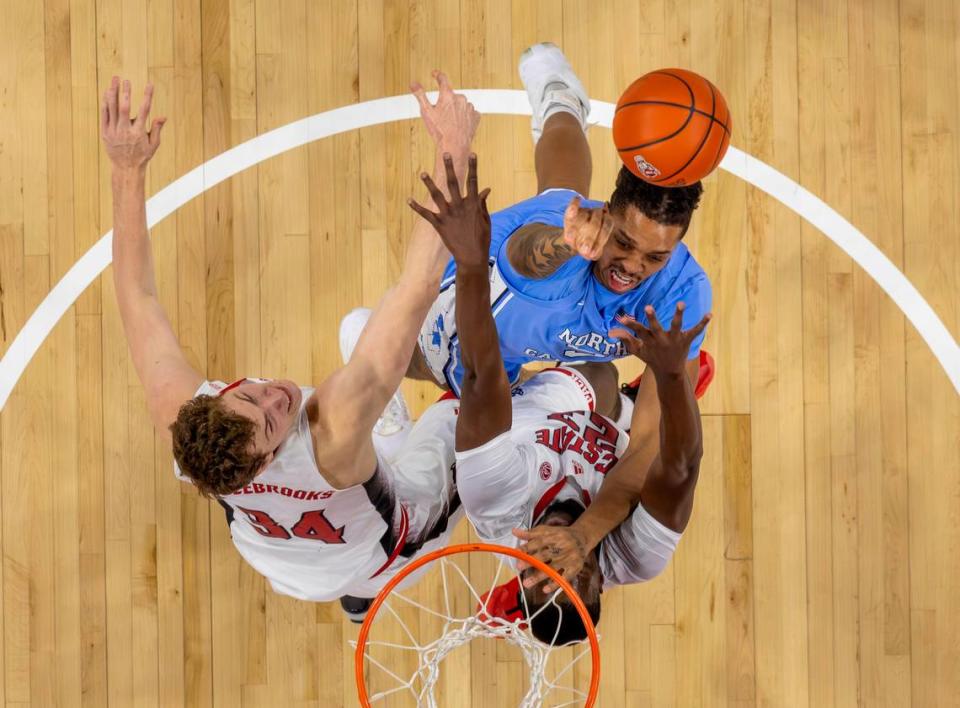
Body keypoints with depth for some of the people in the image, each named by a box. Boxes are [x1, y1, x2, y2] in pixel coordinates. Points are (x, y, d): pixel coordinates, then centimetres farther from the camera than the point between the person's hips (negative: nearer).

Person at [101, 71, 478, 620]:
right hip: (379, 562, -3)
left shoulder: (180, 418, -40)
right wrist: (453, 155, -54)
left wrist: (129, 169, -28)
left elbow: (136, 293, -26)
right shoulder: (335, 435, -51)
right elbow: (418, 288, -54)